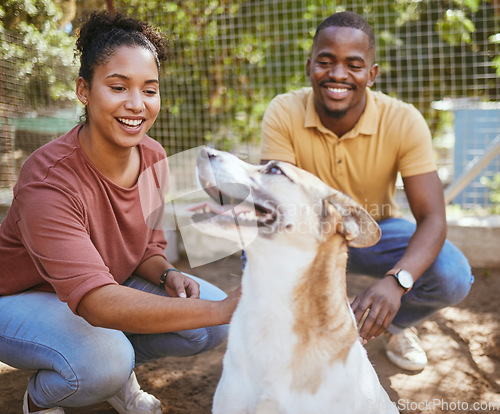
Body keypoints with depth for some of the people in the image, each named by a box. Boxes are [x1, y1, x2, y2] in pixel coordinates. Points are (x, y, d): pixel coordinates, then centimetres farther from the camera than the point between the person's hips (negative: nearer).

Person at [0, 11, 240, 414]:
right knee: (102, 361, -36)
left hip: (111, 283, 6)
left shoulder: (153, 159, -11)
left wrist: (167, 275, -23)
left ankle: (119, 374, 13)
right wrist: (219, 310, -52)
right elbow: (96, 302, -43)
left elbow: (148, 246, 2)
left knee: (212, 329, -13)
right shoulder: (49, 181, -33)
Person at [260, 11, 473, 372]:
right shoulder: (284, 114, -22)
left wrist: (396, 280, -47)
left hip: (377, 230, 0)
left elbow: (433, 218, -27)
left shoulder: (404, 122, -23)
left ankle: (395, 324, 11)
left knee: (453, 277, -27)